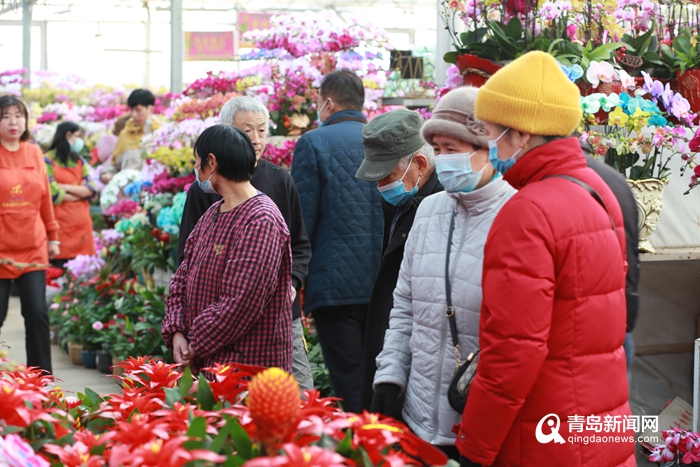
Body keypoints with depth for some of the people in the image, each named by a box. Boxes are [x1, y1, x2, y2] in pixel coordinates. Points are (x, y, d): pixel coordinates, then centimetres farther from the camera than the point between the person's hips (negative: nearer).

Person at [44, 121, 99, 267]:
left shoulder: (79, 162, 17)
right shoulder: (48, 161, -3)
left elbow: (92, 190, 3)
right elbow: (53, 193, -14)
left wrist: (67, 188, -10)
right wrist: (80, 191, 0)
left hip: (82, 225, 6)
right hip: (60, 226, -5)